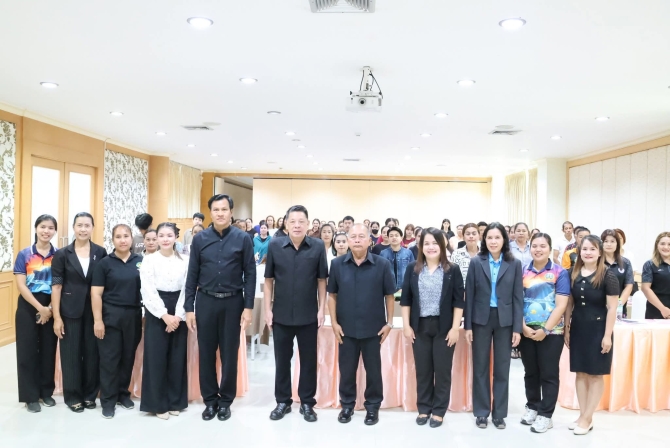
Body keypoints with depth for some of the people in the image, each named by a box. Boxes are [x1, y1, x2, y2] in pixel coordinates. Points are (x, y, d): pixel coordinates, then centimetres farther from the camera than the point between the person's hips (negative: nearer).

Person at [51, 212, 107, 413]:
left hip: (94, 311, 1)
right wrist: (57, 317, -9)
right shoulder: (62, 254, -1)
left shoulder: (101, 253, 2)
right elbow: (56, 286, -4)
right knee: (71, 354, 5)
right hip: (70, 312, -1)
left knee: (92, 353, 8)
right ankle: (73, 396, 19)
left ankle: (90, 394, 23)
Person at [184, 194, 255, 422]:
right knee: (206, 353, 9)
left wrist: (248, 307, -7)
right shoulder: (199, 239, 1)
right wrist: (189, 308, 0)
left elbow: (250, 274, -3)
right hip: (206, 302, 2)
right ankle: (210, 400, 24)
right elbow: (192, 275, 3)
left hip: (232, 302, -1)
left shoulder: (243, 239, -4)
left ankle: (225, 401, 24)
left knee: (229, 353, 8)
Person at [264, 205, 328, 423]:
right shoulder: (275, 246, -3)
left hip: (308, 315, -1)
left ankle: (307, 403, 25)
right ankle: (283, 401, 28)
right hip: (281, 314, 1)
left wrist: (321, 309, -2)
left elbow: (322, 280, 0)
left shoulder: (318, 246, -5)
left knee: (308, 360, 10)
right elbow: (269, 280, 2)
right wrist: (268, 309, -1)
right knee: (282, 360, 12)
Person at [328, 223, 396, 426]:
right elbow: (332, 295, 3)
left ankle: (373, 406, 28)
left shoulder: (382, 264, -7)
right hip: (346, 328, 1)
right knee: (346, 369, 13)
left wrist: (389, 323, -2)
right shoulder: (337, 264, -3)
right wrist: (334, 322, -2)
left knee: (373, 369, 11)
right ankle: (347, 404, 30)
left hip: (373, 328, -1)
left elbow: (389, 295, -1)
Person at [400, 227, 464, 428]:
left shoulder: (452, 270, -3)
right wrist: (406, 325, 0)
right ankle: (424, 409, 25)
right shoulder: (412, 268, 1)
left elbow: (458, 302, -3)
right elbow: (405, 299, 3)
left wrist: (455, 328, -8)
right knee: (422, 370, 10)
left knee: (442, 370, 7)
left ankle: (438, 411, 21)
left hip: (444, 327, -1)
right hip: (419, 326, 2)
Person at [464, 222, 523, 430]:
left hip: (505, 320, 0)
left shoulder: (514, 264, 0)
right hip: (481, 319, 0)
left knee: (502, 368, 8)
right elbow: (469, 295, -1)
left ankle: (499, 413, 21)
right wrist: (467, 325, -5)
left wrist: (518, 328, -5)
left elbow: (518, 297, 0)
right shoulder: (476, 262, -1)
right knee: (480, 367, 7)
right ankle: (481, 412, 20)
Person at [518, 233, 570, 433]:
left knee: (549, 374, 5)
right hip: (526, 331, 3)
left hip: (551, 331, -3)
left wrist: (545, 329, -15)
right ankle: (532, 407, 30)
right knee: (530, 372, 14)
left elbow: (561, 305, -10)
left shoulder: (560, 272, -4)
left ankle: (545, 415, 16)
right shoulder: (522, 271, 3)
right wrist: (523, 327, -9)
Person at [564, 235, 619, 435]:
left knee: (596, 375, 5)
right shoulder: (573, 274, 3)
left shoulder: (608, 276, -11)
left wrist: (607, 336, -13)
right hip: (578, 329, 5)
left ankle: (587, 418, 13)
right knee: (581, 373, 11)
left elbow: (612, 308, -11)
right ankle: (582, 415, 22)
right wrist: (566, 328, 8)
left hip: (597, 330, -5)